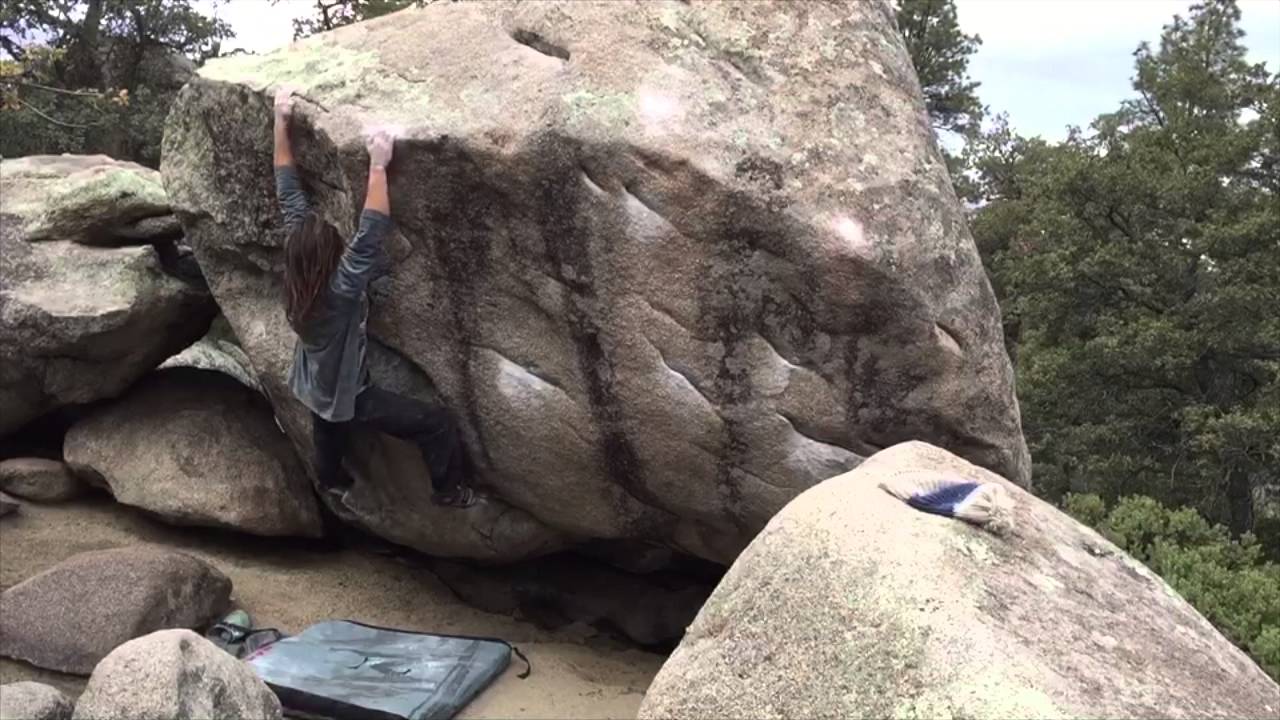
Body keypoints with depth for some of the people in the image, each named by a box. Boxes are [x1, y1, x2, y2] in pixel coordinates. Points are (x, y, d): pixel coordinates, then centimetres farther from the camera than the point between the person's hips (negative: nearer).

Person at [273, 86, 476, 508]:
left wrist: (281, 121, -14)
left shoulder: (297, 259, -18)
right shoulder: (340, 288, -38)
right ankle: (448, 491, 17)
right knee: (439, 425, -1)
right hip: (347, 396, -8)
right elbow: (372, 233, -48)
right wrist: (378, 165, -51)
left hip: (314, 388, 8)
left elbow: (289, 193, -15)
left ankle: (330, 482, 64)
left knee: (329, 436, 37)